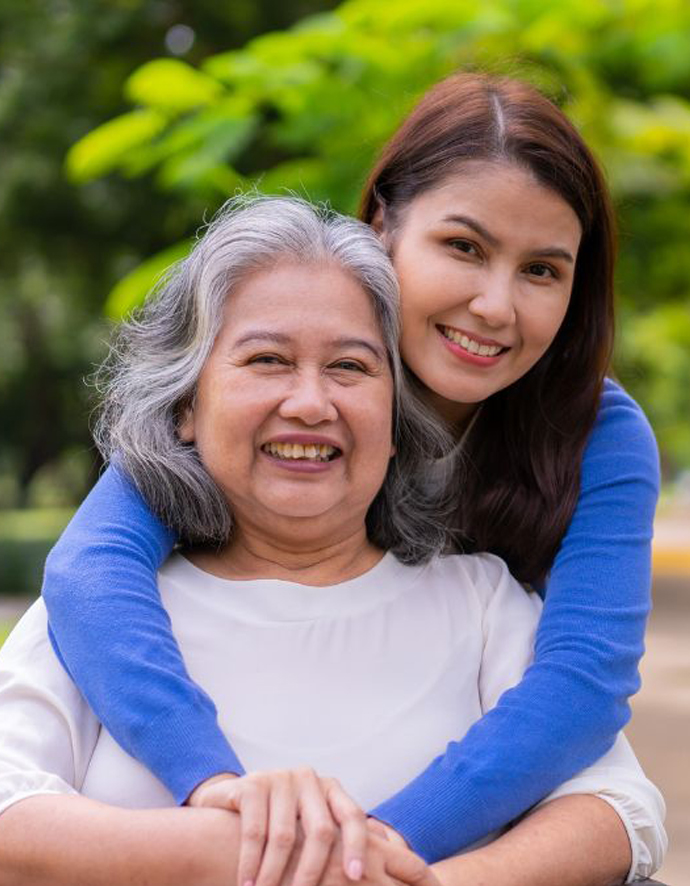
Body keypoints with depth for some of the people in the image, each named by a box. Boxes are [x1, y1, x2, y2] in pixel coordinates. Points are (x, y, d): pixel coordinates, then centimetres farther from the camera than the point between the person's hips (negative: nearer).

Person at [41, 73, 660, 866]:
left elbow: (590, 675, -24)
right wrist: (218, 782, -42)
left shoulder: (605, 441, -10)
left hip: (478, 845, 2)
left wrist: (377, 843, -37)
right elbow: (92, 565, -26)